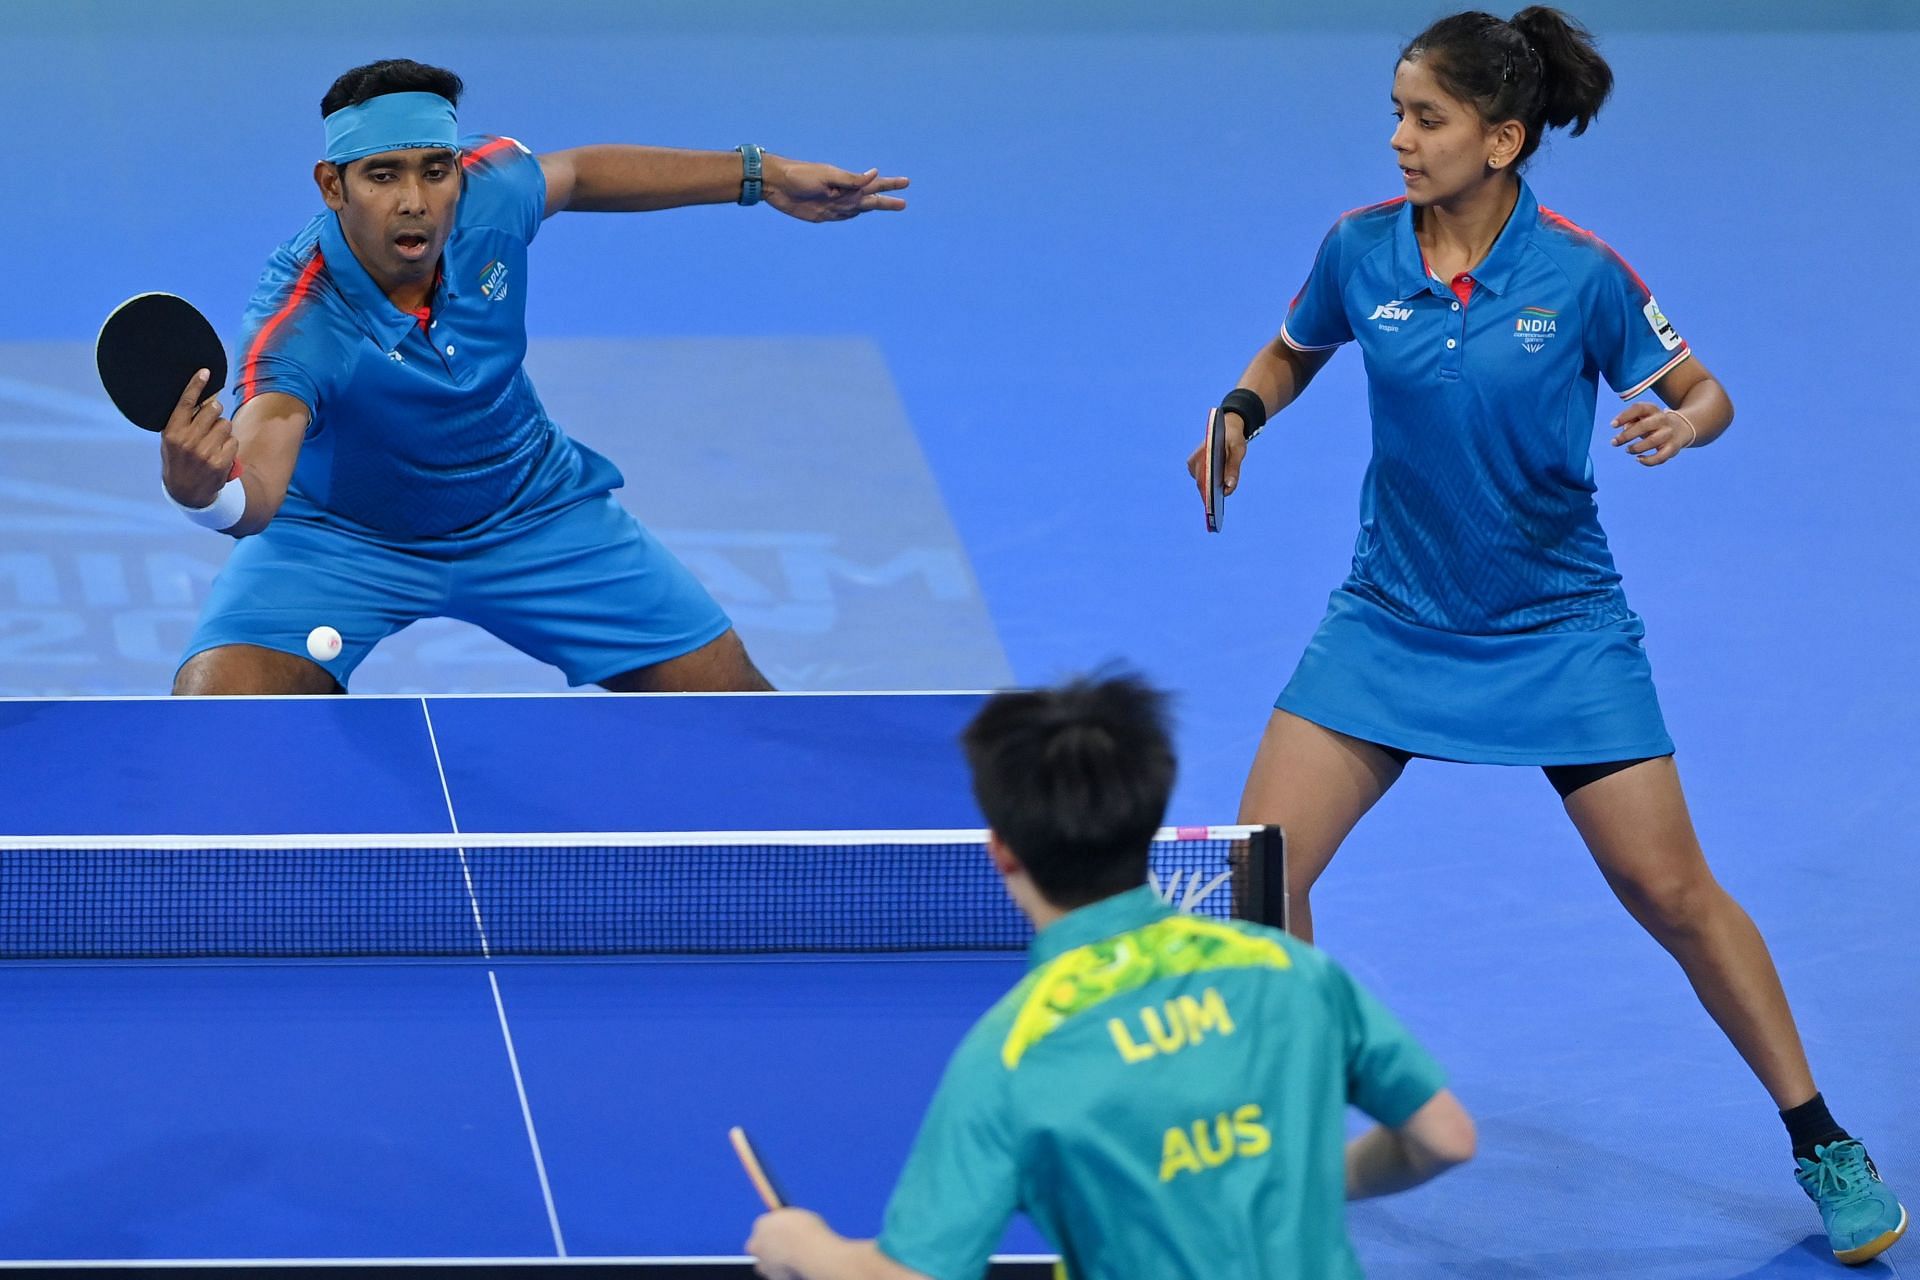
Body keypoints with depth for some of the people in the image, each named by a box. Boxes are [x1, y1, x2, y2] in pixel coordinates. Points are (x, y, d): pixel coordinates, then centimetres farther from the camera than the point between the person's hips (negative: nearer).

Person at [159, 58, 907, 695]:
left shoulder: (488, 192, -23)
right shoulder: (300, 325, -38)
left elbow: (576, 174, 3)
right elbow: (255, 494, -54)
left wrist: (762, 177, 4)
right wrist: (202, 493, -79)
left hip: (529, 515, 4)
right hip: (341, 538, -4)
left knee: (730, 693, 4)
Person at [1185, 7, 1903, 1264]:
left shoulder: (1583, 274, -16)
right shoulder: (1360, 250, -8)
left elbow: (1702, 392, -4)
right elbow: (1291, 355, 12)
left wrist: (1678, 424, -26)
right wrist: (1242, 413, -8)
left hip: (1560, 628, -3)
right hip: (1392, 619, 3)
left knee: (1670, 889, -2)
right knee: (1265, 861, -9)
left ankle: (1821, 1140, 13)